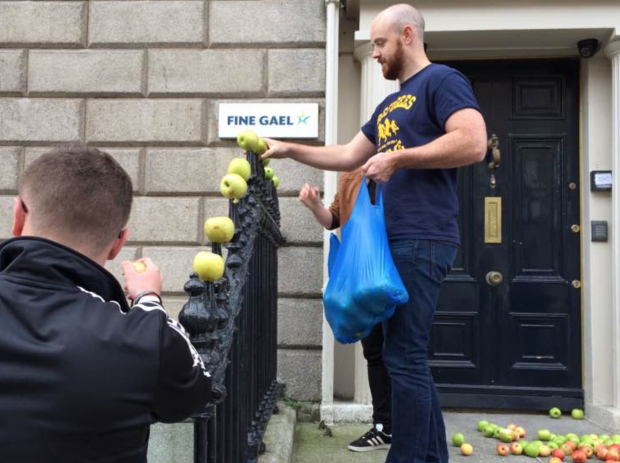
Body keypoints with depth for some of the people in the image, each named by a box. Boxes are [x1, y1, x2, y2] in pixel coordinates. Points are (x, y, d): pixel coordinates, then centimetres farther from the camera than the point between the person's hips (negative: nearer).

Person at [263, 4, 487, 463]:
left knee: (404, 357, -8)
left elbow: (473, 143, -18)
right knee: (410, 357, 11)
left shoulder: (441, 81, -3)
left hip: (422, 240, -9)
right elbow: (348, 157, 27)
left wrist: (398, 158, -15)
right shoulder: (390, 104, 24)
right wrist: (289, 150, 21)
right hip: (398, 241, 9)